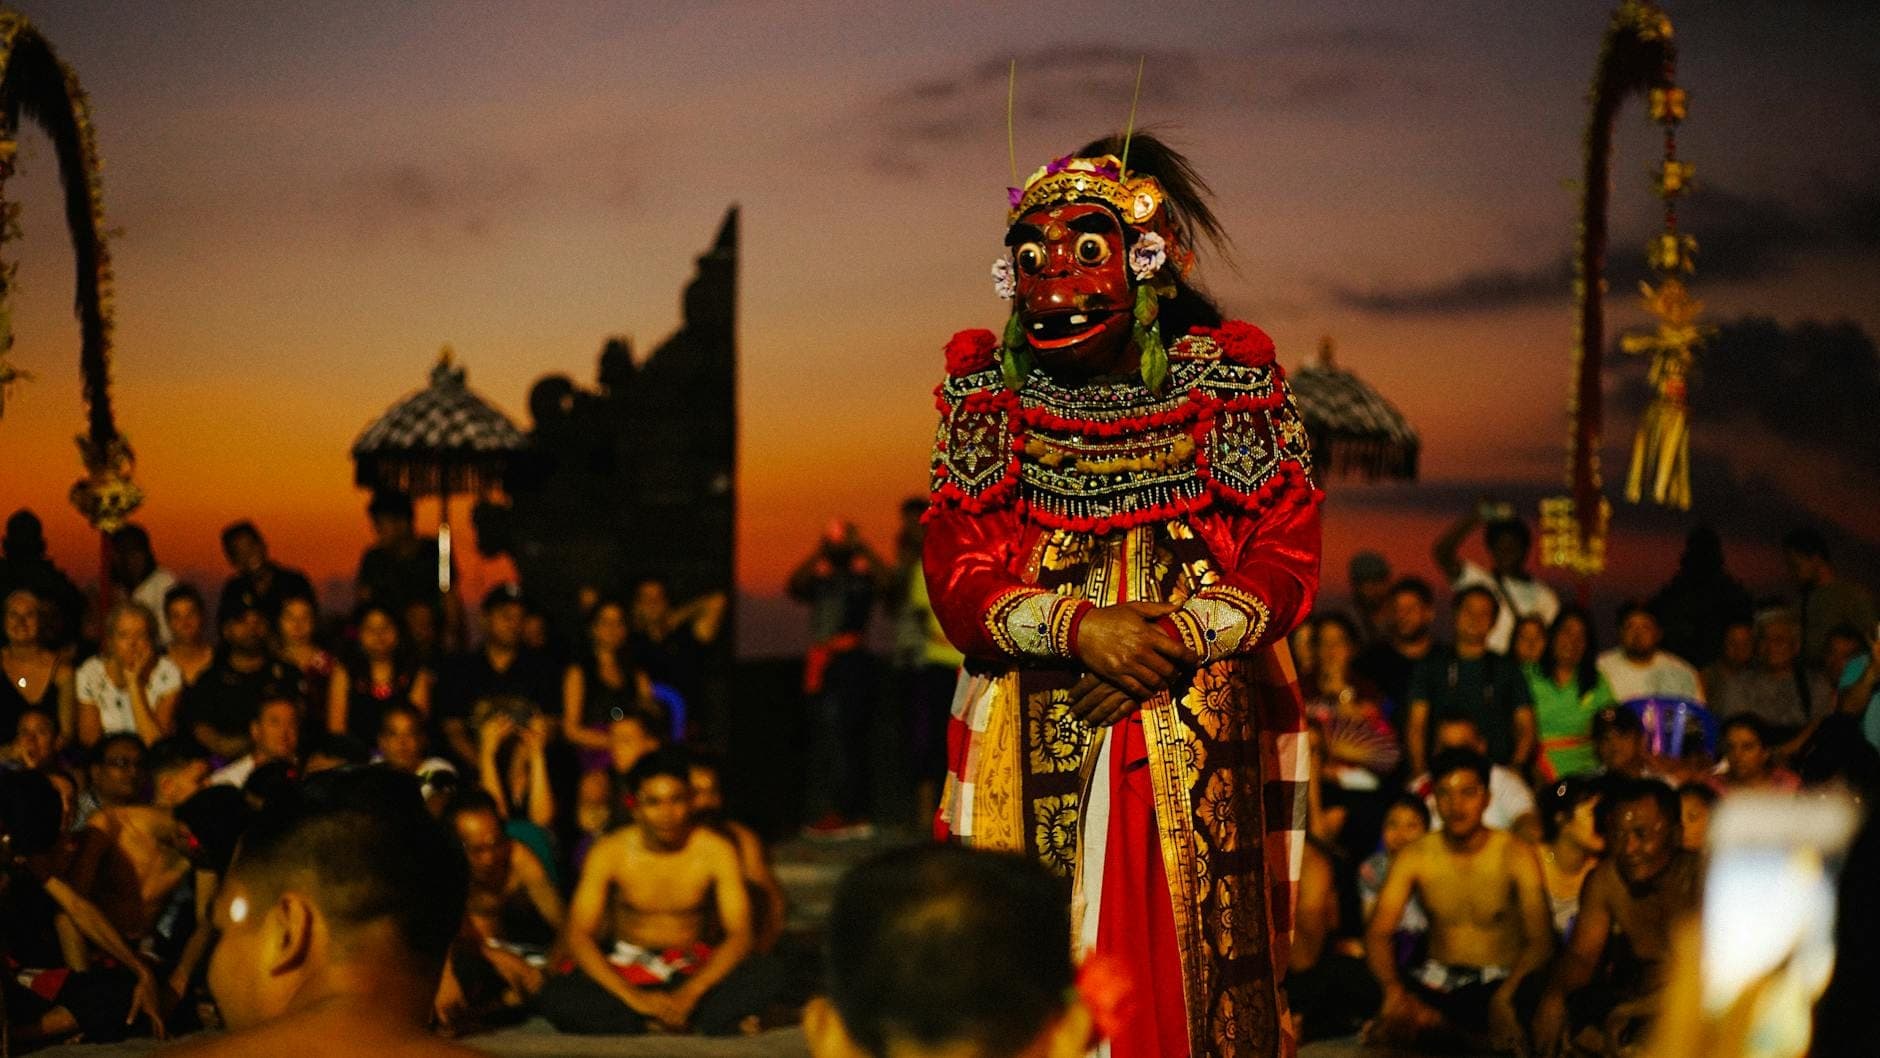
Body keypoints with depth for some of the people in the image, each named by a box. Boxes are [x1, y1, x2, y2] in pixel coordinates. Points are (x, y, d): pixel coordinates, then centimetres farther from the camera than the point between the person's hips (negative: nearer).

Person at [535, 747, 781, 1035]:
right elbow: (577, 934, -15)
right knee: (552, 997, -30)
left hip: (693, 972, -1)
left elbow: (739, 935, -15)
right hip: (627, 972, 1)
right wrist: (632, 997, -28)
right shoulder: (610, 852, -10)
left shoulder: (716, 850, -10)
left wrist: (689, 994, -30)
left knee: (763, 973, -30)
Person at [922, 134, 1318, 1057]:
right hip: (1030, 751, 1)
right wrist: (1078, 626, -16)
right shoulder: (987, 392, 6)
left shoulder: (1229, 382, 1)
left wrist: (1177, 637, -17)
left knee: (1193, 966, -4)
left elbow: (1288, 564, -2)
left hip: (1198, 744, -1)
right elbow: (956, 580, 0)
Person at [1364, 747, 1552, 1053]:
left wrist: (1504, 995, -32)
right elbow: (1378, 933, -4)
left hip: (1499, 979, -1)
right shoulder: (1414, 858, 3)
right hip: (1436, 979, 1)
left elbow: (1540, 941, -12)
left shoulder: (1515, 854, -4)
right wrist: (1394, 990, -26)